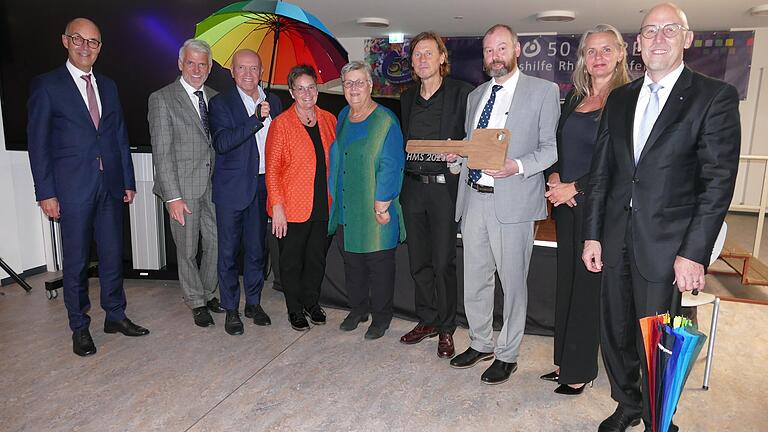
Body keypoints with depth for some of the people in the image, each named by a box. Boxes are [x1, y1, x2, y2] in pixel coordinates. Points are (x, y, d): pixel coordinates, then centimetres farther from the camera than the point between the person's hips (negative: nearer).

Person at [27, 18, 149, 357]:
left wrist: (128, 181, 8)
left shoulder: (108, 86, 13)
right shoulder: (46, 85, -1)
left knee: (113, 254, 11)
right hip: (73, 188, -4)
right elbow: (37, 143, -4)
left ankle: (115, 315, 26)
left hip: (110, 186, 4)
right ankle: (79, 327, 20)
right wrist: (46, 192, -9)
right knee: (76, 261, 6)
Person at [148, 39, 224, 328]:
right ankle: (196, 302, 25)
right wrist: (173, 197, -15)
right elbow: (161, 152, -10)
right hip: (183, 188, -4)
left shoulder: (215, 98, 11)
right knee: (187, 250, 7)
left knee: (217, 244, 11)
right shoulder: (162, 99, -5)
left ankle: (208, 293, 32)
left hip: (213, 185, 5)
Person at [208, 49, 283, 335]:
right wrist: (256, 119, -24)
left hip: (263, 187, 4)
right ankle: (231, 309, 18)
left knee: (257, 249, 12)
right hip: (232, 188, -4)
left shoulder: (273, 102, 10)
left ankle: (253, 303, 27)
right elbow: (221, 143, -18)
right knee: (229, 250, 4)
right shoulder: (221, 103, -4)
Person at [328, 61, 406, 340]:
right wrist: (334, 195, 13)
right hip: (345, 208, 7)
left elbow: (391, 166, -15)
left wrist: (382, 203, -18)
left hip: (375, 211, -6)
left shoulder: (386, 121, -11)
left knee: (379, 263, 6)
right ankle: (358, 309, 35)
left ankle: (381, 316, 23)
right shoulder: (342, 117, 10)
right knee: (351, 260, 16)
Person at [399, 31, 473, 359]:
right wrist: (398, 184, 9)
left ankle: (446, 329, 15)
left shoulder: (461, 92, -2)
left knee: (443, 263, -2)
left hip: (444, 186, -5)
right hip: (412, 187, 6)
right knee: (418, 261, 12)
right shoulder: (407, 98, 15)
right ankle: (426, 320, 28)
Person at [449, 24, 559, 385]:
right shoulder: (475, 95, 17)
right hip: (473, 198, 6)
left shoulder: (543, 91, 0)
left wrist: (518, 166, -20)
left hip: (512, 202, -5)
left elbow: (552, 148, -4)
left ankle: (507, 355, 23)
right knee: (474, 280, 14)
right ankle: (481, 344, 33)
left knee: (512, 281, 5)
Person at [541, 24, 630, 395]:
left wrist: (575, 188, -14)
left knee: (588, 285, 3)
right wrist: (553, 176, -2)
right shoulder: (574, 97, 11)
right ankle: (564, 362, 28)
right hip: (566, 203, 6)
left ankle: (579, 371, 20)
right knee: (566, 282, 13)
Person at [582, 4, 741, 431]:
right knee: (615, 332, 15)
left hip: (665, 244, -4)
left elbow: (718, 181, -8)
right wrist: (593, 234, 6)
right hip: (617, 237, 5)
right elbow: (602, 171, 10)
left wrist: (694, 253, -14)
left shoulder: (715, 96, -3)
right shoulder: (620, 99, 11)